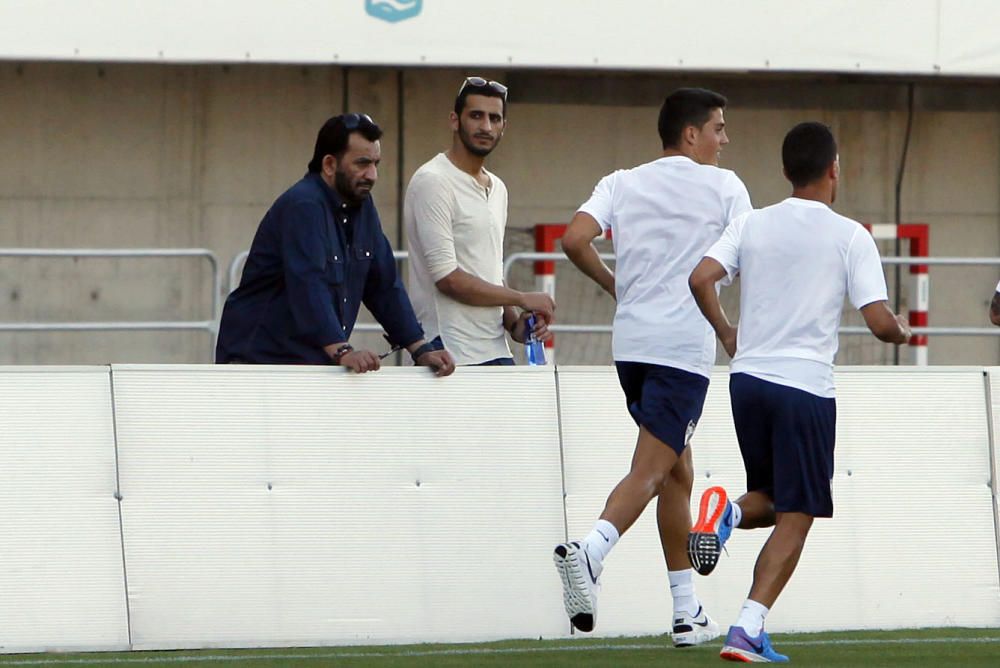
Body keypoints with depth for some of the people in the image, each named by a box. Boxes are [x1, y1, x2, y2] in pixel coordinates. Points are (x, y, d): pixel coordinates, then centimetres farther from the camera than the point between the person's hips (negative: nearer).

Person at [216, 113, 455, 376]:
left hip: (318, 362, 8)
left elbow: (385, 285, 13)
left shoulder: (362, 206, 12)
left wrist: (421, 351, 3)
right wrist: (342, 352, -39)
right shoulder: (302, 206, -16)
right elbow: (308, 285, -28)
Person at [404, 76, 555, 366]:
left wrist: (514, 324, 5)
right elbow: (447, 277, -16)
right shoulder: (433, 182, -9)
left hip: (496, 351, 9)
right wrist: (522, 299, -7)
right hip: (454, 355, -9)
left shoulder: (497, 189, 19)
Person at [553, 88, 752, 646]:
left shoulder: (622, 184, 10)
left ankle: (687, 610, 18)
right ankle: (590, 551, -37)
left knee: (677, 472, 16)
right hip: (686, 344, -5)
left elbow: (575, 240, -3)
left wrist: (613, 284, 13)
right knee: (652, 471, -11)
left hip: (631, 342, 5)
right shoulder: (723, 186, 1)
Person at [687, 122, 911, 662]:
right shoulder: (849, 236, -4)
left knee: (772, 501, 23)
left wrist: (726, 334, 12)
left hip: (748, 376, 5)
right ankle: (748, 629, -15)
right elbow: (880, 322, -9)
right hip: (806, 385, -5)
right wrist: (903, 332, 14)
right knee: (796, 517, 0)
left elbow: (700, 279, -5)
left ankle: (728, 513, -11)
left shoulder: (751, 225, 6)